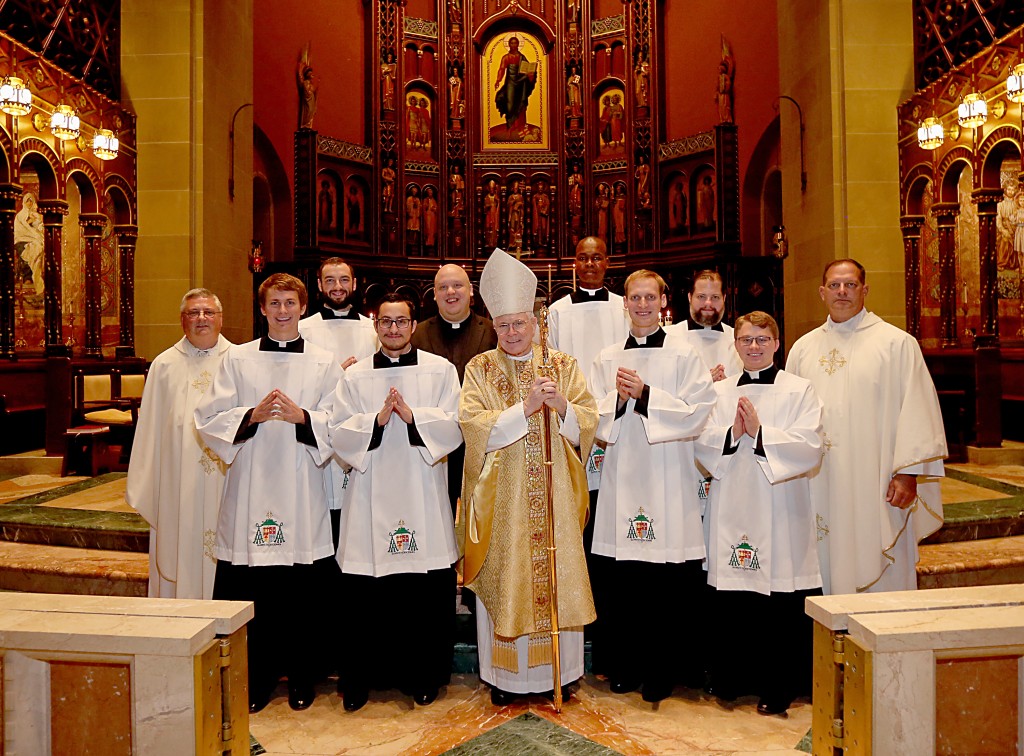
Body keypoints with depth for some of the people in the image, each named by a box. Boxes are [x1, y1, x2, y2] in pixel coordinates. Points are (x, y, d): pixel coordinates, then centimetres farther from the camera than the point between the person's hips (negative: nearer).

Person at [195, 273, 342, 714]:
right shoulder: (237, 359, 9)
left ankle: (301, 676, 22)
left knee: (304, 590, 4)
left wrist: (302, 417, -17)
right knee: (249, 590, 3)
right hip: (250, 488, 1)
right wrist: (253, 414, -14)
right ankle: (257, 676, 21)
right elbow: (208, 419, 2)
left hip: (302, 490, 0)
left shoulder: (324, 364, 8)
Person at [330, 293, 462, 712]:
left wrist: (411, 415, -16)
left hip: (423, 495, -1)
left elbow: (454, 426, -3)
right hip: (371, 497, 1)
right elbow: (339, 433, 2)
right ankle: (358, 679, 21)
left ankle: (423, 677, 21)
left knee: (427, 595, 3)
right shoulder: (355, 376, 10)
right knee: (363, 596, 3)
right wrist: (377, 420, -14)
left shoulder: (441, 370, 6)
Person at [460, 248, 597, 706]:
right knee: (503, 581, 5)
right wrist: (526, 407, -20)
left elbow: (588, 423, 0)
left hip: (555, 495, 2)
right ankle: (504, 676, 21)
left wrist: (561, 405, -20)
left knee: (558, 578, 7)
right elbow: (474, 426, -12)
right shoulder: (480, 369, 2)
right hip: (502, 497, -1)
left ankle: (559, 671, 24)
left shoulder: (563, 365, 6)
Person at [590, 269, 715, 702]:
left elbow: (697, 412, -7)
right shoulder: (607, 359, 11)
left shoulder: (683, 355, 2)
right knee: (618, 579, 6)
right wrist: (618, 398, -12)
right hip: (621, 478, 3)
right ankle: (624, 666, 24)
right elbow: (595, 420, 7)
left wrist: (645, 394, -14)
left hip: (668, 480, -3)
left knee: (669, 582, 1)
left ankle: (663, 671, 18)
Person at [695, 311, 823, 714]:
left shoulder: (799, 390, 3)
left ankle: (778, 687, 18)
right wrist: (732, 434, -13)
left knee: (781, 603, 2)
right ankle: (730, 678, 24)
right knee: (726, 603, 6)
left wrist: (759, 432, -16)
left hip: (780, 512, -2)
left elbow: (810, 447, -8)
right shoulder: (720, 391, 12)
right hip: (731, 510, 3)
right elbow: (702, 445, 4)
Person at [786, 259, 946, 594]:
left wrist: (907, 473, -11)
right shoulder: (803, 348, 11)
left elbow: (916, 410, -5)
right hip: (819, 489, 3)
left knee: (881, 575, 2)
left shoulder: (897, 343, 1)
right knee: (826, 569, 9)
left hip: (875, 486, -3)